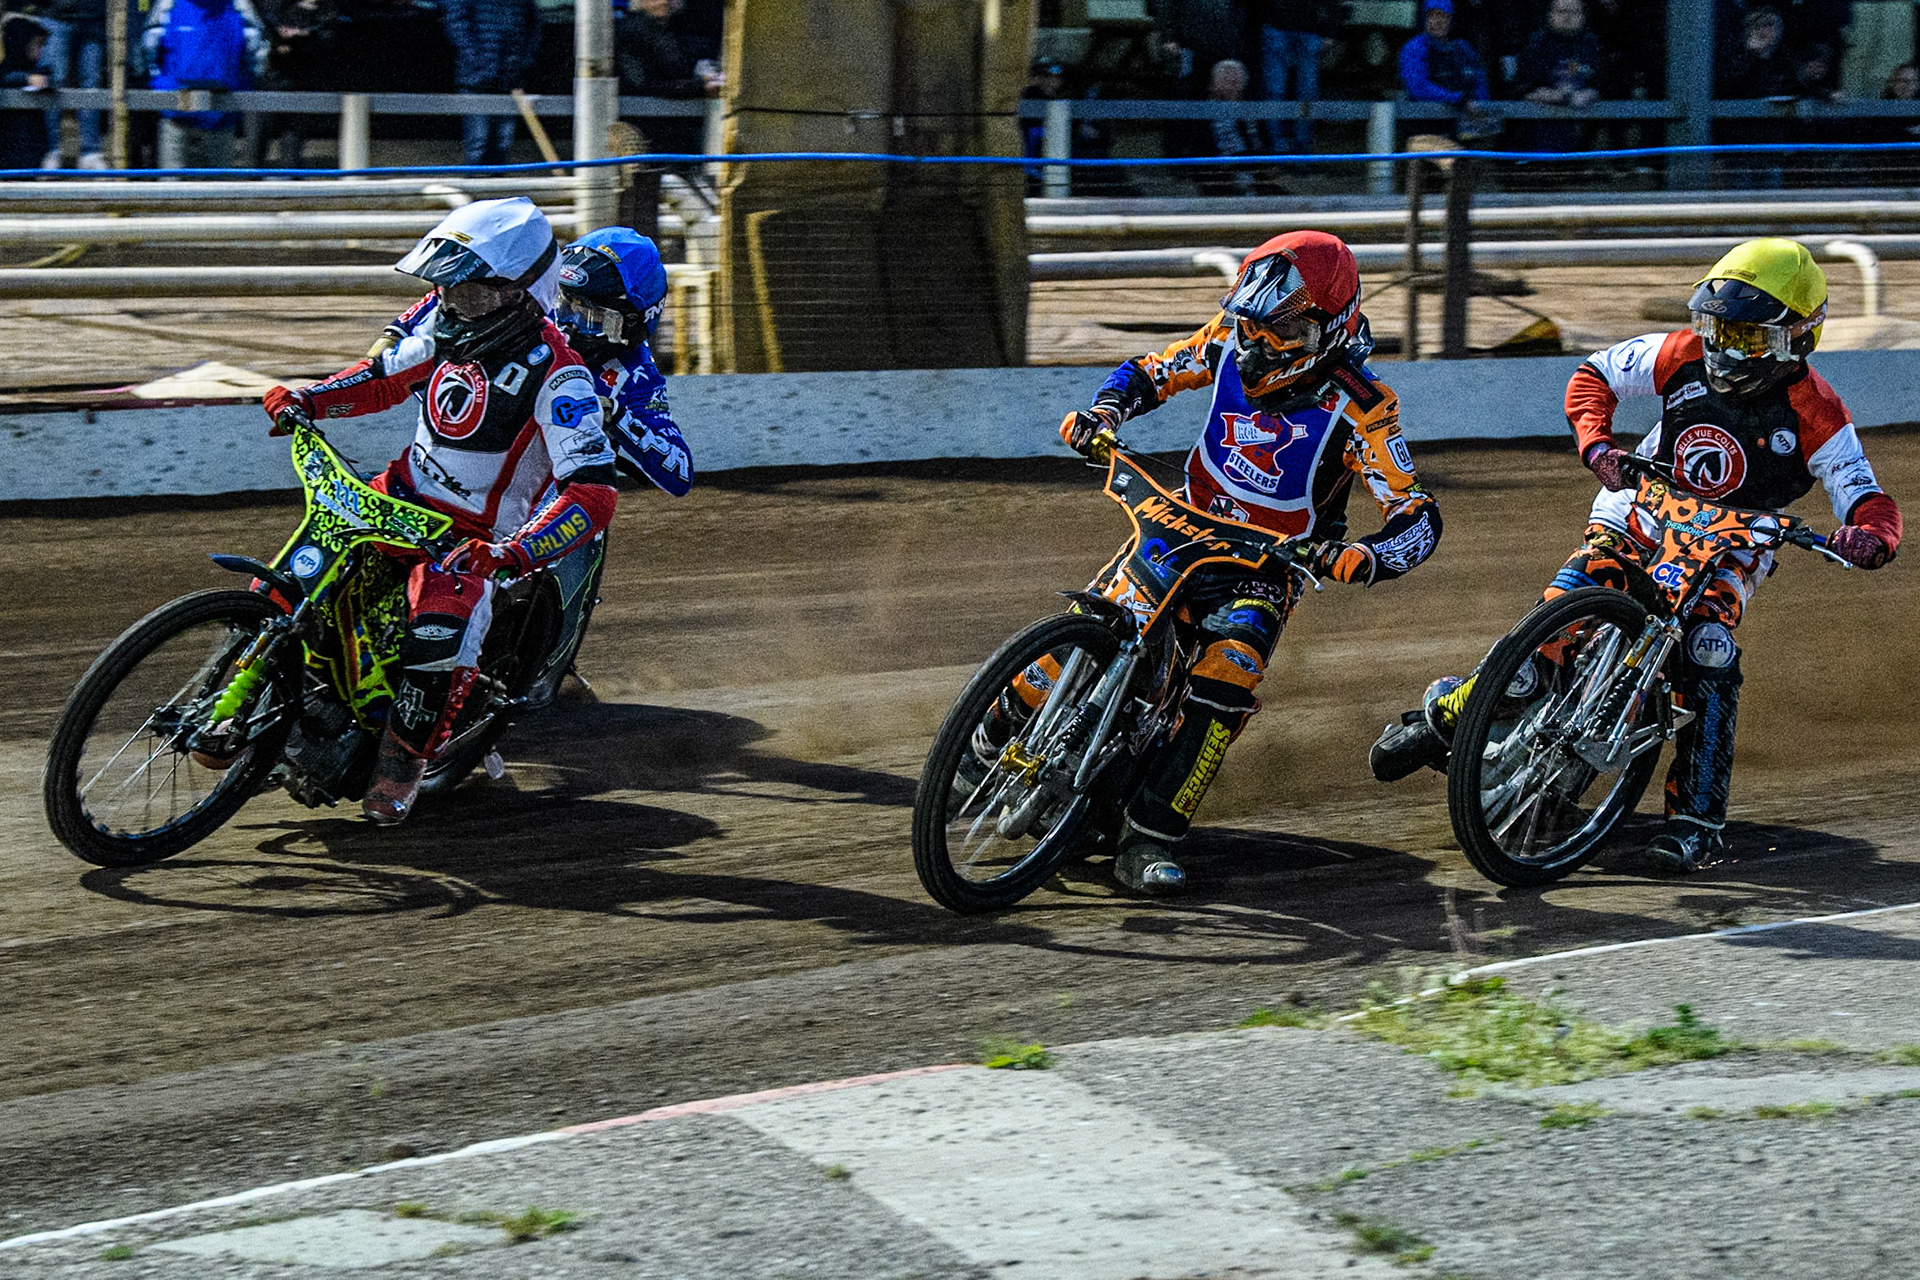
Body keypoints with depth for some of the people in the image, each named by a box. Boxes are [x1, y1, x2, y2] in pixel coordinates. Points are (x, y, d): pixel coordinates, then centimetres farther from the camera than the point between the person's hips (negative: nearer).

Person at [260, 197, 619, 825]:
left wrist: (512, 552, -42)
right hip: (405, 492, 6)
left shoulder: (556, 377, -22)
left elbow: (593, 493, -29)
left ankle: (405, 755, -4)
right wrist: (307, 400, 0)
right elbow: (385, 375, 17)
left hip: (476, 535, -6)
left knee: (441, 633, -30)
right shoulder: (444, 317, -2)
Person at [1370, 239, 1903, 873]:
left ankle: (1697, 817, -20)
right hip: (1638, 518, 2)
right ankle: (1445, 714, -1)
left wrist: (1869, 536, -44)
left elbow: (1870, 501, -19)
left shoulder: (1814, 414, -17)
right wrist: (1597, 443, -19)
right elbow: (1593, 375, 1)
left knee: (1708, 654, -29)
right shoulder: (1685, 356, -10)